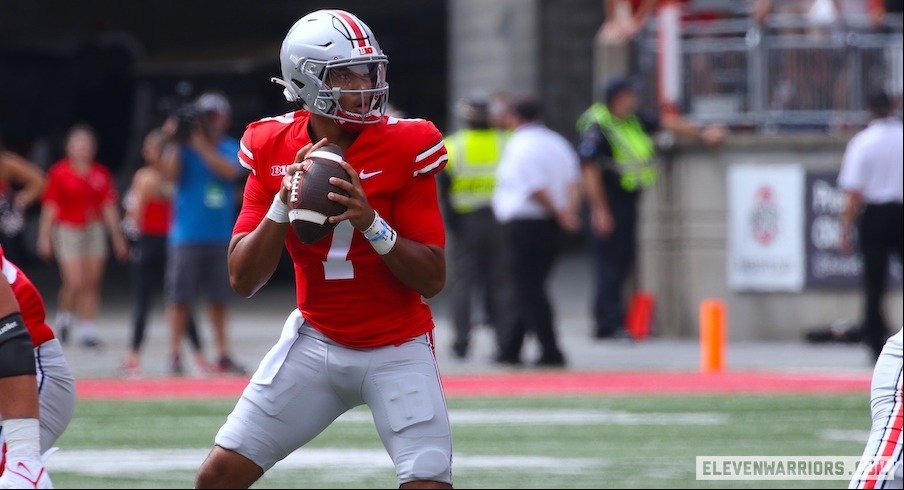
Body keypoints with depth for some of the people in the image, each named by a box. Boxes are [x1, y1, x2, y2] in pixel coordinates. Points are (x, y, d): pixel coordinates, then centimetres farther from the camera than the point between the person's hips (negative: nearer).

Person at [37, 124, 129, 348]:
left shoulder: (101, 174, 6)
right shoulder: (59, 172, -4)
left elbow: (109, 207, 10)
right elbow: (50, 206, -3)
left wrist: (118, 237, 9)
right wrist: (44, 237, -6)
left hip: (94, 229, 4)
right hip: (68, 230, -4)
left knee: (92, 284, 1)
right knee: (75, 282, -11)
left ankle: (89, 331, 5)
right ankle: (64, 316, 17)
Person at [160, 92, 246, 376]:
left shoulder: (230, 148, 9)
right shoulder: (182, 148, 3)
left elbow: (230, 171, -11)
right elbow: (169, 174, -13)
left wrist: (201, 146, -15)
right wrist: (176, 143, -17)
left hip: (220, 237, 3)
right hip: (187, 235, -3)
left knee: (219, 299, 8)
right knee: (180, 298, -4)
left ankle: (223, 356, 13)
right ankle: (176, 356, -2)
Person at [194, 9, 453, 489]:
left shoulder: (403, 147, -13)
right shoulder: (272, 148, -5)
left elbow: (433, 279, -12)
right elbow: (243, 280, -6)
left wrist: (371, 222, -27)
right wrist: (282, 205, -21)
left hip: (397, 349, -2)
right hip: (316, 339, 2)